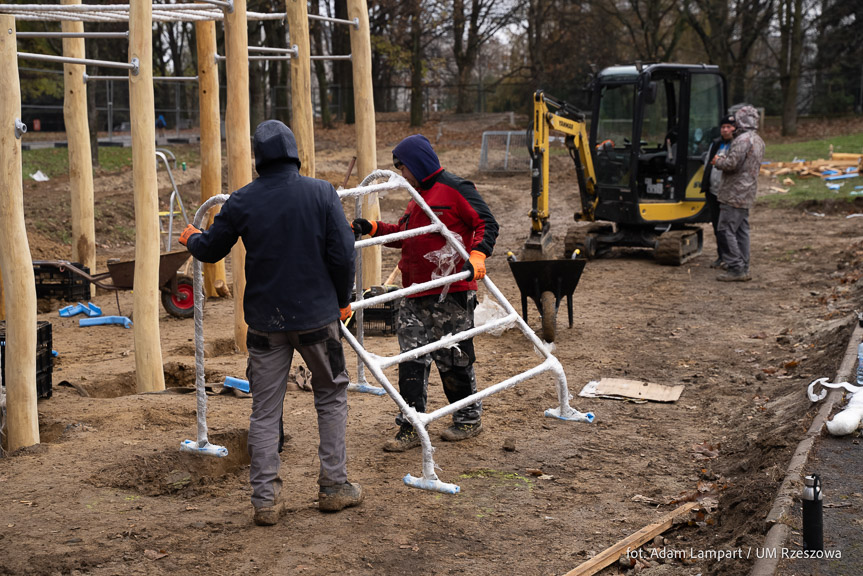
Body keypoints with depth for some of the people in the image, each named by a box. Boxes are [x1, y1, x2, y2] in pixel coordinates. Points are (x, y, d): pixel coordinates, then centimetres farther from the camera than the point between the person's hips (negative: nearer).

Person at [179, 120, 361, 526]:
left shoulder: (242, 202, -2)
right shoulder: (322, 193, -6)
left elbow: (211, 250, 9)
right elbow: (342, 253, -7)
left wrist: (191, 238, 32)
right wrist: (343, 300, 8)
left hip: (264, 319, 1)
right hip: (317, 315, -1)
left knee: (264, 410, 8)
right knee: (331, 396, 16)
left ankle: (264, 499, 7)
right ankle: (334, 487, 18)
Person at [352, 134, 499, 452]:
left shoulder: (455, 189, -6)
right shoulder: (418, 195, 21)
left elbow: (487, 224, -12)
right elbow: (404, 235, 28)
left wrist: (477, 255, -26)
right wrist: (373, 229, 15)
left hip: (451, 292, -8)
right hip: (415, 295, 8)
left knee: (453, 359, 2)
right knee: (412, 358, 2)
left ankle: (469, 419, 20)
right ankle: (410, 427, 6)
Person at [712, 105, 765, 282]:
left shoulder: (742, 140, -17)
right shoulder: (758, 141, 16)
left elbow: (732, 164, -23)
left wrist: (718, 161, -4)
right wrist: (723, 159, 17)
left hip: (735, 193, -10)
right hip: (747, 194, 10)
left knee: (726, 230, -7)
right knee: (742, 231, 13)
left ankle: (736, 269, -8)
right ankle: (744, 269, 16)